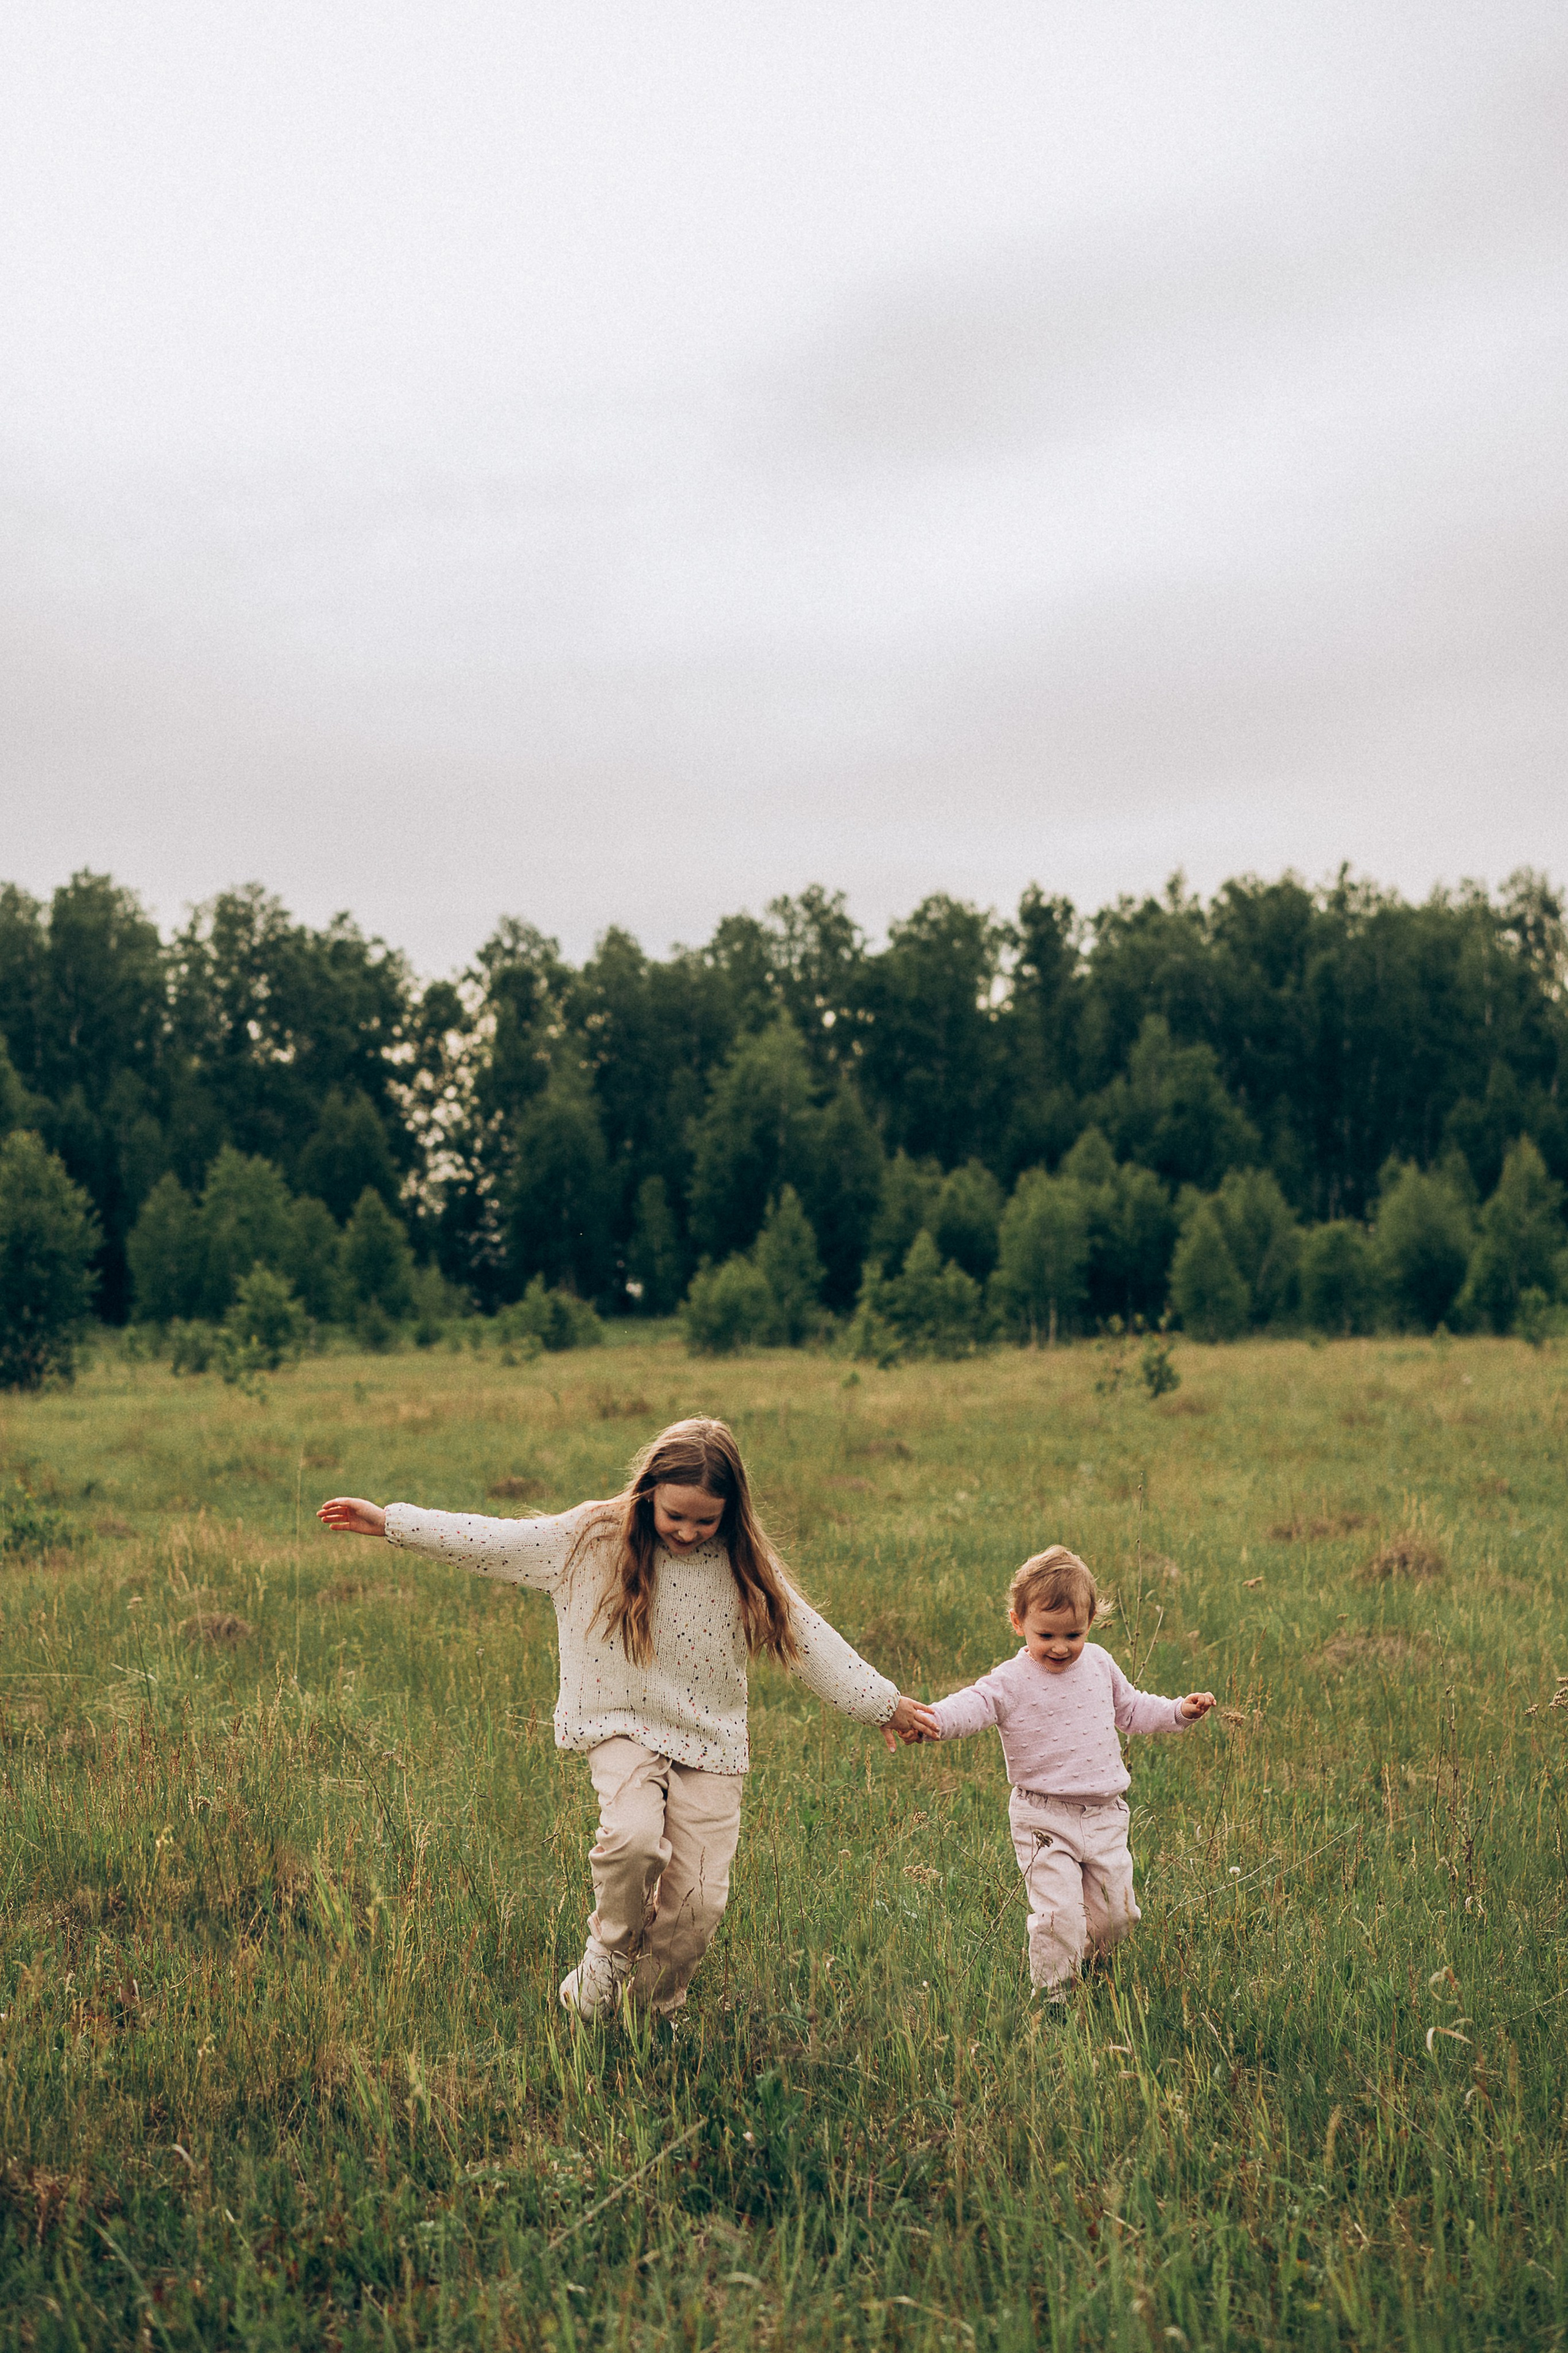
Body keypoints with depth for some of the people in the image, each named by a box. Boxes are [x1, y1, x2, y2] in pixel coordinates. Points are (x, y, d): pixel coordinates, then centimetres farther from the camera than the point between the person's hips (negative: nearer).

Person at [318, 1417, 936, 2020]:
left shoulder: (745, 1568, -4)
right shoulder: (592, 1539, -8)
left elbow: (812, 1641, 4)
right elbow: (489, 1539, -6)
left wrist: (884, 1704, 4)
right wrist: (390, 1522, -7)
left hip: (711, 1743, 2)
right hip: (625, 1728, -1)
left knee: (698, 1902, -7)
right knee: (634, 1836, -31)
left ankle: (653, 2008, 23)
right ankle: (609, 1949, 0)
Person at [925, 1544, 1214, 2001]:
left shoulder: (1099, 1664, 5)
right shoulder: (1011, 1682, -12)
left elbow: (1129, 1709, 22)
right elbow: (972, 1705, -30)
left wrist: (1179, 1711, 13)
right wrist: (934, 1719, -50)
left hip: (1104, 1815, 5)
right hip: (1043, 1820, -5)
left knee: (1115, 1913, 10)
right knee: (1059, 1914, -14)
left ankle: (1086, 1965, 40)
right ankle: (1052, 1996, 8)